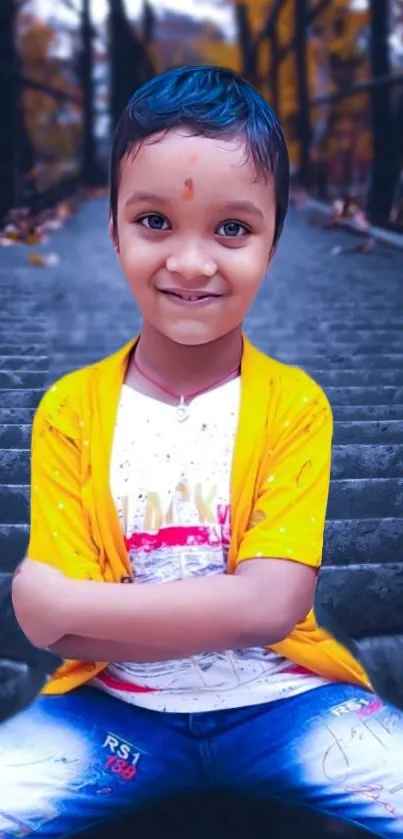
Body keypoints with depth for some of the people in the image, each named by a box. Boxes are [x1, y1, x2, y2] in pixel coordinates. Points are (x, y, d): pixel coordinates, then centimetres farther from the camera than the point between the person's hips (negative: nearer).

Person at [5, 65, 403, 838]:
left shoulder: (294, 404, -9)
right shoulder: (68, 411, -6)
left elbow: (272, 605, -18)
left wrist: (63, 603, -19)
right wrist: (226, 612, -20)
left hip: (275, 699, 0)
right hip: (114, 704, 1)